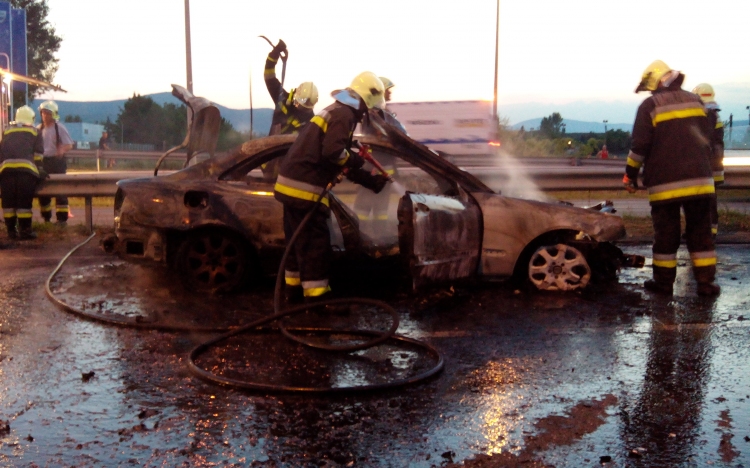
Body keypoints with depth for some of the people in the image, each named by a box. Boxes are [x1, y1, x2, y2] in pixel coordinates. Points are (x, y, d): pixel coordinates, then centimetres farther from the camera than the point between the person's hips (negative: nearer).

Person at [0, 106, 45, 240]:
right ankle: (24, 230, -1)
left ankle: (11, 230, 12)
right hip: (25, 168, -3)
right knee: (24, 201, -1)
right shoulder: (35, 132, 20)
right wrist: (38, 171, 20)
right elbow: (37, 155, 13)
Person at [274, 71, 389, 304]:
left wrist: (371, 181, 26)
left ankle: (294, 288, 28)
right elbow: (333, 152, -25)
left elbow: (343, 164, 27)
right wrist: (354, 159, -5)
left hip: (292, 182, 10)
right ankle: (316, 296, -2)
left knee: (299, 240, 18)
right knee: (315, 243, -5)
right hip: (305, 187, -10)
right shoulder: (343, 115, -10)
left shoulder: (336, 111, 22)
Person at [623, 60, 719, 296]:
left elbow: (639, 146, -10)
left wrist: (629, 175, 1)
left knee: (666, 233, 4)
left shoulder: (650, 106, -5)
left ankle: (664, 282, 10)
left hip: (665, 182, -4)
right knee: (700, 232, 8)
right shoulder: (695, 100, 11)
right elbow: (706, 136, 18)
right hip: (699, 178, 4)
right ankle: (706, 282, 8)